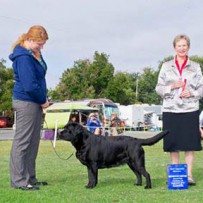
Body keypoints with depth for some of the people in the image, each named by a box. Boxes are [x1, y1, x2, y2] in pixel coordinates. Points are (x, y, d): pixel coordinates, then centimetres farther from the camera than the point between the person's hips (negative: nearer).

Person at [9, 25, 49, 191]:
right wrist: (43, 100, -10)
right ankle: (19, 180, 2)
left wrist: (43, 99, 7)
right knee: (22, 141, -4)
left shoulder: (34, 54, 13)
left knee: (33, 142, 13)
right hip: (26, 102, -10)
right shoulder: (23, 57, -18)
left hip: (35, 102, 10)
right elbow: (30, 85, -23)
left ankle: (30, 178, 22)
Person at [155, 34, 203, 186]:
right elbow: (159, 88, 7)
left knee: (190, 144, -1)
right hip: (170, 109, 0)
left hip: (190, 109, 0)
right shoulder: (166, 66, 9)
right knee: (173, 144, 4)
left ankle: (189, 175, 6)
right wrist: (172, 86, -11)